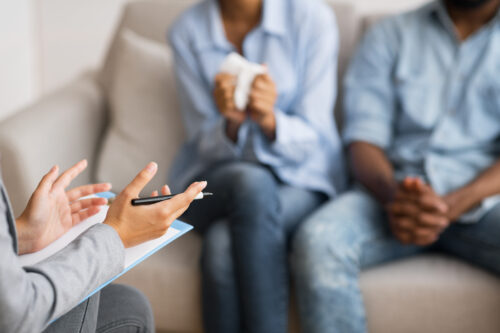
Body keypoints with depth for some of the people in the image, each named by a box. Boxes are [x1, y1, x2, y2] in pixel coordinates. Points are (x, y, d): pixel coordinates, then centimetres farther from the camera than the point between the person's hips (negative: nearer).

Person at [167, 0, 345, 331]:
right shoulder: (187, 31, -4)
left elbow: (311, 137, -8)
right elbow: (205, 145, -3)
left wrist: (269, 120, -30)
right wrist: (231, 123, -26)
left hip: (299, 179, -1)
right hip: (216, 178, 1)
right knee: (250, 181, -36)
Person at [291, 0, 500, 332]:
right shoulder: (391, 34, 16)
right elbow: (364, 138, 5)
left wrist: (452, 205, -20)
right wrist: (392, 195, -19)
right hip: (393, 189, 1)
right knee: (317, 241, -32)